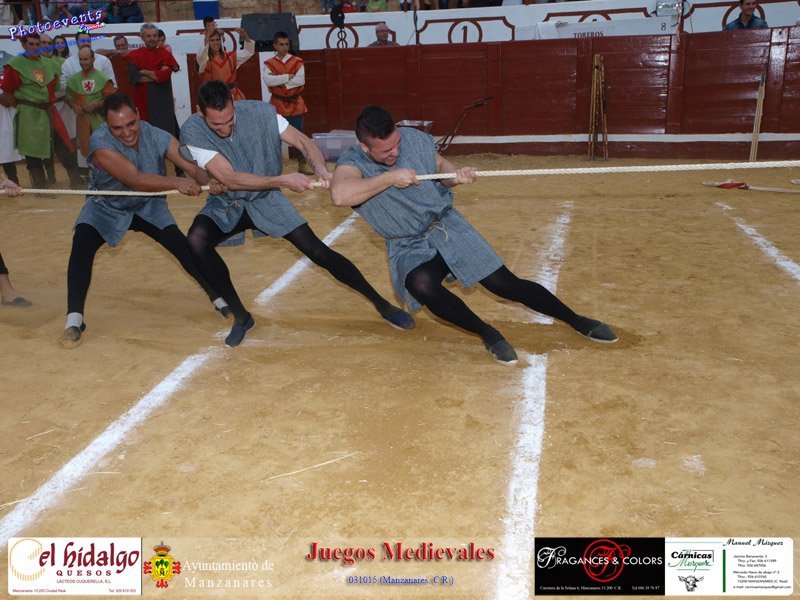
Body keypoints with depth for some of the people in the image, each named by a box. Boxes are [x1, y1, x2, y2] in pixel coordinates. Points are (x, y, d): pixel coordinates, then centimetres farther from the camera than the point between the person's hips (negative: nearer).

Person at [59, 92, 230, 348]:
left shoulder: (157, 137, -24)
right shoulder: (100, 143, -33)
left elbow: (192, 166, -31)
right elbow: (135, 180, -44)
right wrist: (176, 183, -58)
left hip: (148, 205, 2)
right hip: (106, 207, -2)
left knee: (183, 246, -13)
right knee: (82, 244, -25)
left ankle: (219, 299, 5)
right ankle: (74, 319, -18)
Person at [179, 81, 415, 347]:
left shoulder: (259, 112, -18)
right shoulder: (192, 131, -21)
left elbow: (302, 140, -11)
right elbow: (229, 179, -27)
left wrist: (320, 168, -32)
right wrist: (281, 180, -33)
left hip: (266, 200, 0)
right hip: (226, 205, 0)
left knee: (318, 251, -9)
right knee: (196, 239, -30)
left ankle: (381, 304, 7)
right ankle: (240, 315, -12)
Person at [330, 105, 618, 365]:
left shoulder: (415, 139, -8)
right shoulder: (352, 162, -18)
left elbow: (440, 165, 10)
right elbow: (340, 195, -41)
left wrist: (457, 174, -15)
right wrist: (391, 176, -35)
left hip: (447, 226, 2)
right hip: (408, 248, -2)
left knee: (506, 284, -5)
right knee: (422, 285, -36)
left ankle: (576, 320, 15)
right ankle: (488, 334, -15)